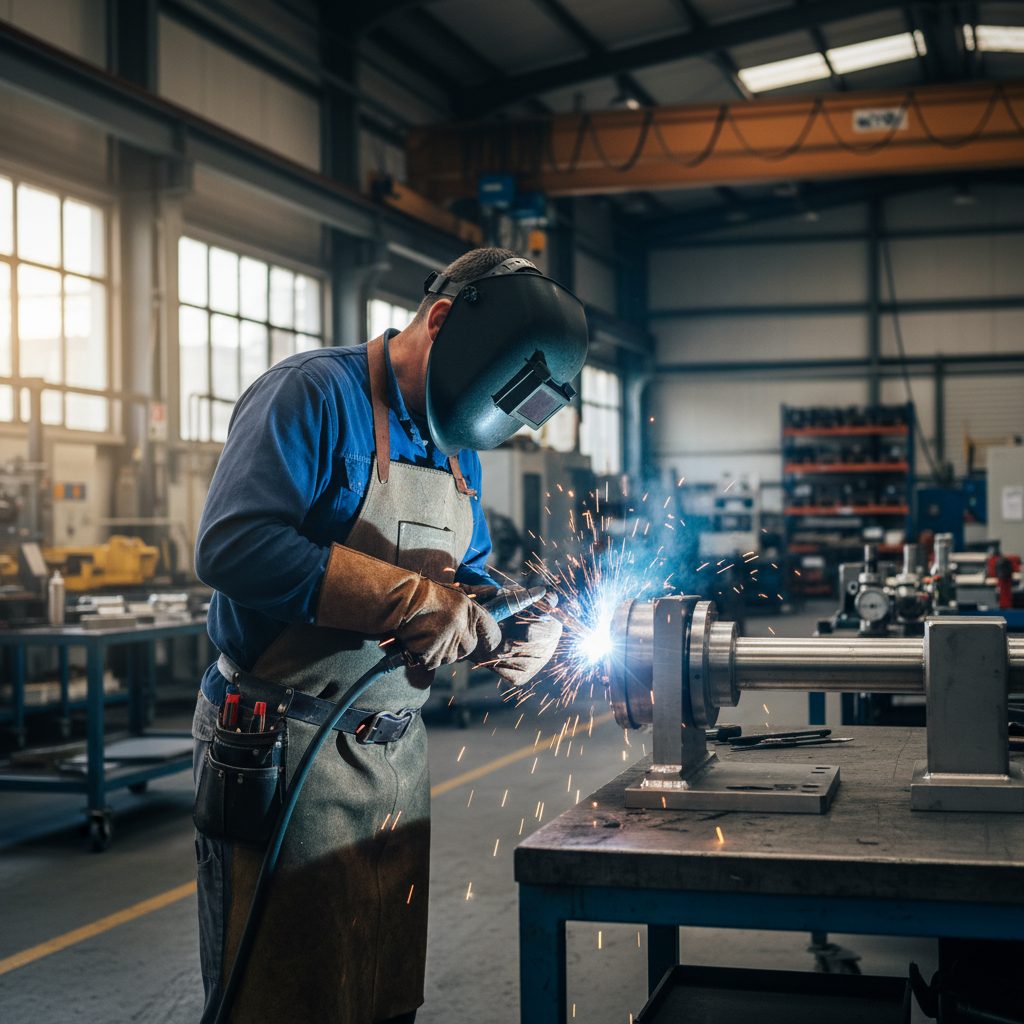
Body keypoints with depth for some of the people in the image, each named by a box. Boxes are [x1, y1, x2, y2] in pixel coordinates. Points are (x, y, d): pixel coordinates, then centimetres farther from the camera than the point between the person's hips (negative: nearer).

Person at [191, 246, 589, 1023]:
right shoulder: (313, 394, -13)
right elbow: (234, 546, -27)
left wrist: (519, 630, 1)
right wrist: (412, 601, -26)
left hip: (398, 751, 8)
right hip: (285, 753, -8)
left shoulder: (458, 448, 13)